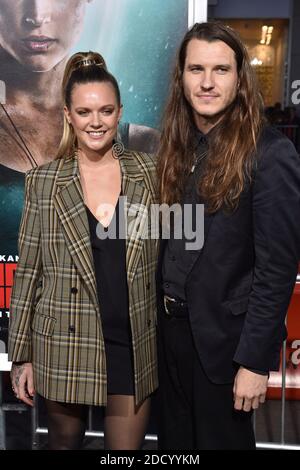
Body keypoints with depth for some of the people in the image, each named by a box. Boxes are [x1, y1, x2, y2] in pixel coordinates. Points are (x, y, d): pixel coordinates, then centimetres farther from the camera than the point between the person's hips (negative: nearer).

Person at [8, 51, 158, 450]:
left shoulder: (149, 171, -1)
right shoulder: (43, 181, -4)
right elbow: (28, 271, 0)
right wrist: (21, 354, 0)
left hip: (135, 345, 1)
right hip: (65, 345, 0)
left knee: (127, 445, 12)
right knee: (64, 441, 20)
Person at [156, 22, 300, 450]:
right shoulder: (178, 146, 5)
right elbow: (169, 242, 6)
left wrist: (254, 359, -16)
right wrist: (163, 315, 2)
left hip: (224, 338, -6)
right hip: (171, 327, 6)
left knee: (221, 439, 16)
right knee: (174, 441, 22)